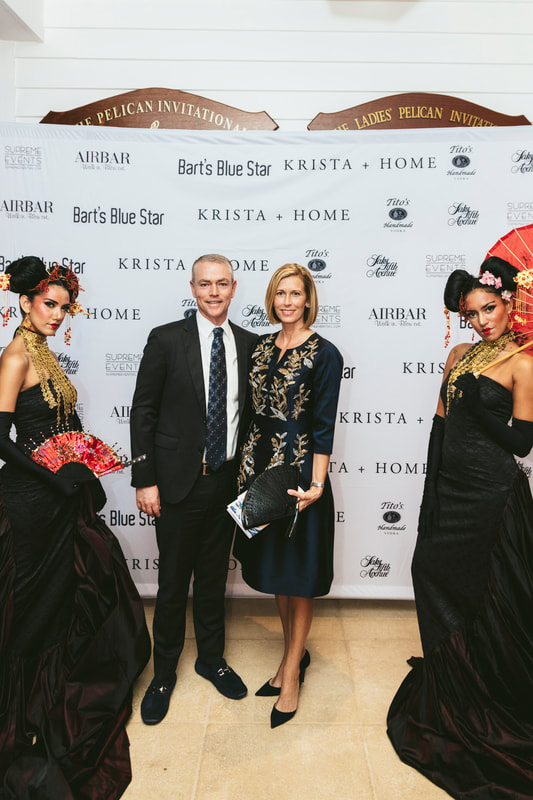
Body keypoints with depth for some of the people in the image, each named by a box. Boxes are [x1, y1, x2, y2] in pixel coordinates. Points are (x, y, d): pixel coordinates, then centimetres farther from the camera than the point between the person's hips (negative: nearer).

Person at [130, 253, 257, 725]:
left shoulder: (249, 344, 3)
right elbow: (143, 412, -6)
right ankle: (164, 673, 34)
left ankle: (212, 659, 42)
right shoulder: (166, 340, -7)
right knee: (172, 584, 11)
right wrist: (145, 480, -9)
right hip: (178, 482, -3)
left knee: (213, 579, 19)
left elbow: (250, 410, 8)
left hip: (227, 482, 3)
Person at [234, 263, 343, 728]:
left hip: (300, 473, -6)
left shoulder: (324, 354, -10)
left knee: (299, 575, 8)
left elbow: (324, 426, -12)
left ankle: (292, 670, 26)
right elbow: (255, 412, 11)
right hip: (261, 468, 6)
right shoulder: (262, 348, 8)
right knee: (274, 567, 17)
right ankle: (295, 656, 37)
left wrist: (315, 485, -18)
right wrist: (249, 468, 10)